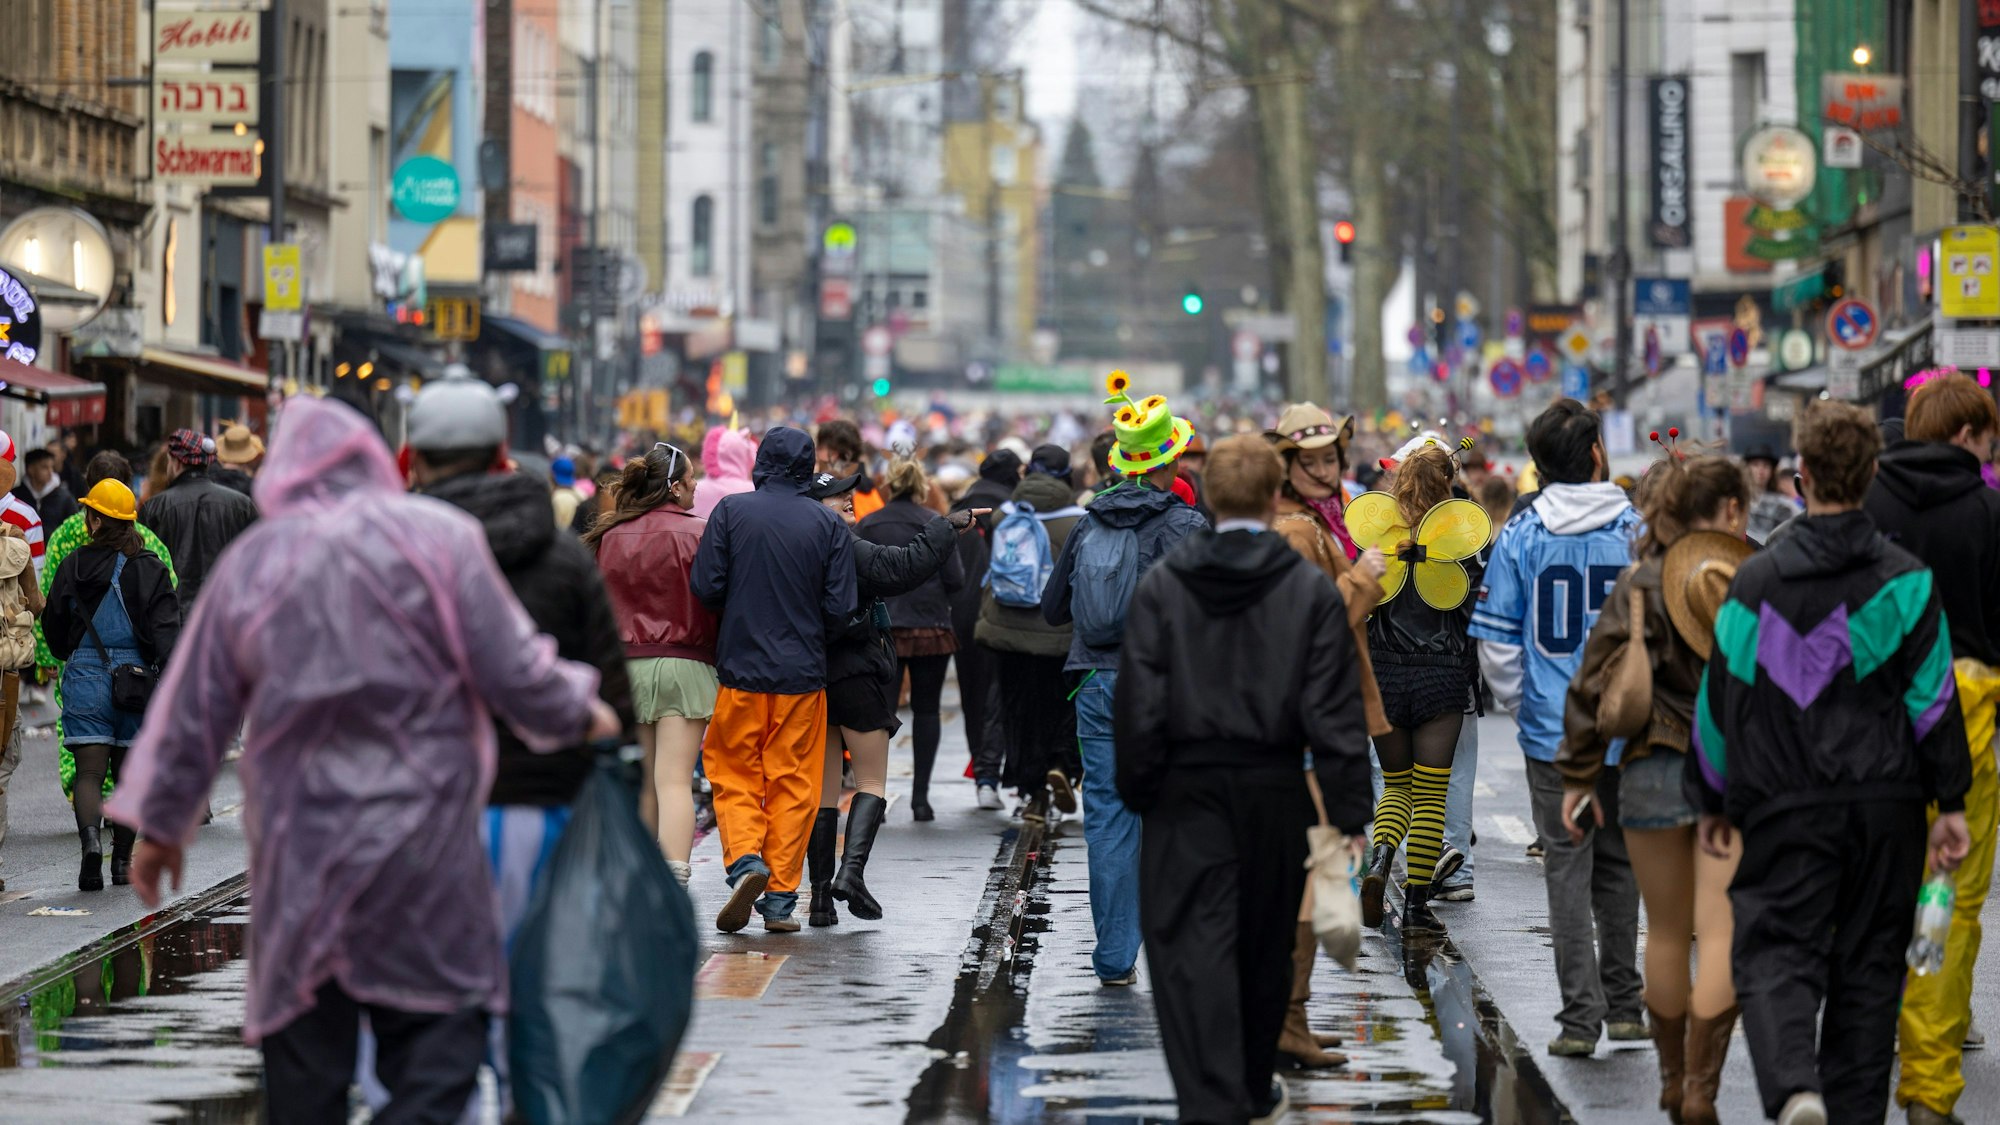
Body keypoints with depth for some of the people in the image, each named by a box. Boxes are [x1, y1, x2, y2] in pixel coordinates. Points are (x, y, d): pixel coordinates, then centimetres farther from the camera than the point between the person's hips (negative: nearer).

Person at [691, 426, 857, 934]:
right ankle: (780, 900, 6)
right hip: (803, 673, 1)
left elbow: (705, 588, -7)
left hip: (740, 668, -1)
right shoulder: (828, 524, -3)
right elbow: (839, 606, -5)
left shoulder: (731, 511, -4)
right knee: (793, 784, 8)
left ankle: (745, 861, -14)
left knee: (734, 777, 10)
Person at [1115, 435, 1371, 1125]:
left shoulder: (1161, 586, -3)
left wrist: (1137, 790, 6)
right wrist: (1349, 813, -2)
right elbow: (1335, 712, -5)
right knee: (1265, 946, 17)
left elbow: (1138, 704, -4)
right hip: (1274, 790, 1)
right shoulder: (1312, 590, -3)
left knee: (1194, 949, -4)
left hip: (1188, 789, -1)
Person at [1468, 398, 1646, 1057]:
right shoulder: (1636, 530, -4)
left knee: (1567, 868, 2)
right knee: (1619, 864, 15)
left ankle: (1581, 1016, -3)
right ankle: (1623, 1005, 21)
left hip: (1553, 731, -1)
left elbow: (1497, 642, -2)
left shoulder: (1520, 536, -3)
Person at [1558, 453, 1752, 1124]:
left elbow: (1595, 683, -3)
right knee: (1721, 936, -3)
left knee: (1667, 935, 14)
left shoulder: (1643, 583, -1)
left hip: (1658, 770, 1)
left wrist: (1576, 778, 2)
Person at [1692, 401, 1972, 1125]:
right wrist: (1951, 805, 0)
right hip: (1886, 803, 1)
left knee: (1776, 958, -2)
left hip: (1786, 804, -1)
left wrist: (1714, 801, 17)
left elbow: (1721, 696, 6)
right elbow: (1934, 698, -4)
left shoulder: (1756, 582, 1)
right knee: (1868, 969, 11)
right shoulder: (1906, 581, -1)